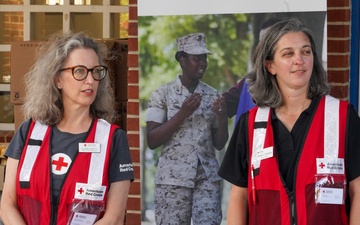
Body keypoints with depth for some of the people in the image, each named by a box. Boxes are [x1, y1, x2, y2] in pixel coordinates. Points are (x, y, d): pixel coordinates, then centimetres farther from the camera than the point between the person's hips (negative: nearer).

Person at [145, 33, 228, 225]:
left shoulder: (212, 95, 8)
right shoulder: (163, 94, -1)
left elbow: (219, 144, 10)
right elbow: (152, 141, -7)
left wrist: (222, 117, -9)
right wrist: (183, 113, -15)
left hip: (207, 177, 2)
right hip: (173, 177, -2)